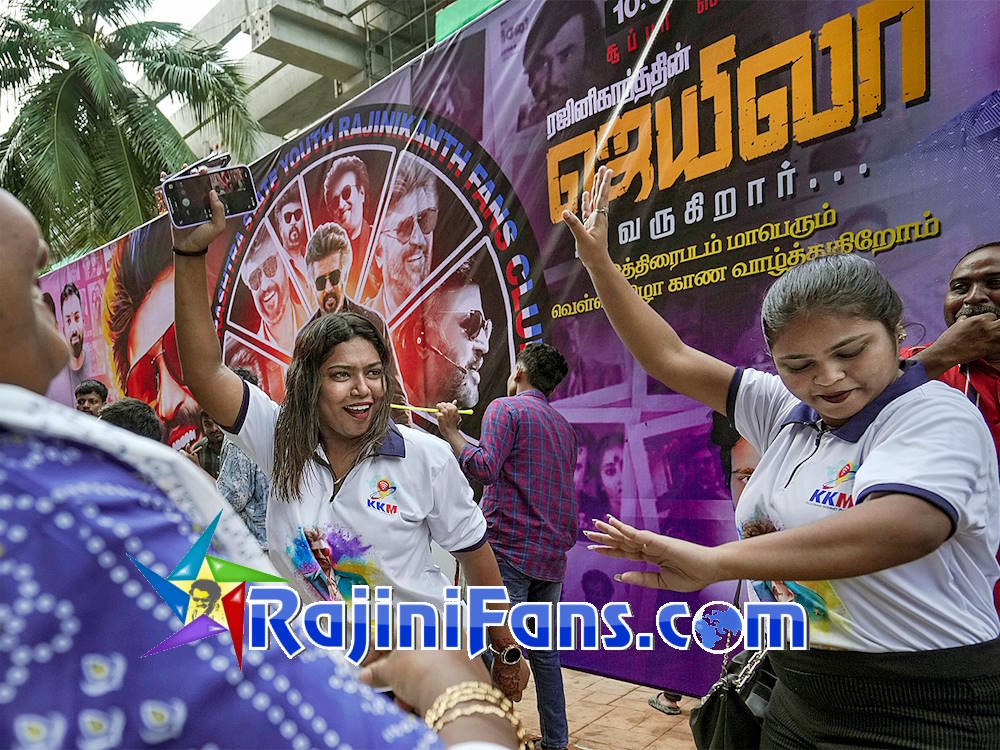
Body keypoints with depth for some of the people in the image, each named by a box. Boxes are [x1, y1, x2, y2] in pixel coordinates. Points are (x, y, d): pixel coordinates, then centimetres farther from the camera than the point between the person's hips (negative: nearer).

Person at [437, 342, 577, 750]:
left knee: (495, 651, -5)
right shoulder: (564, 427, 19)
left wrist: (451, 432, -9)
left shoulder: (505, 409, -4)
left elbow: (485, 468, -17)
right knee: (544, 652, 16)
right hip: (552, 555, 8)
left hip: (509, 548, -8)